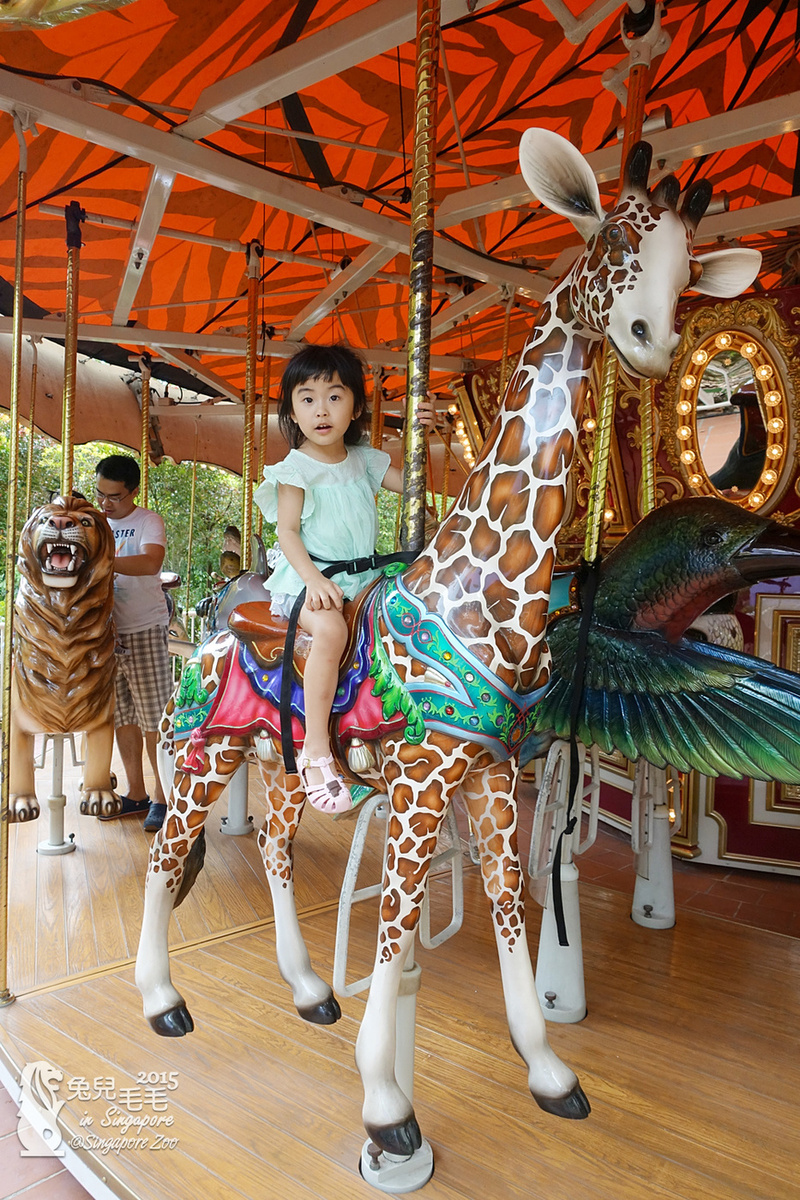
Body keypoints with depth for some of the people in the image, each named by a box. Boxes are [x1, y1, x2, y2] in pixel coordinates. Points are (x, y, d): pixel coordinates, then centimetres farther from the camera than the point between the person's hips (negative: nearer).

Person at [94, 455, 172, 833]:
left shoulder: (148, 521, -7)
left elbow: (150, 563, -25)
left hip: (145, 630, -6)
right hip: (106, 631, 6)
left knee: (154, 717, -2)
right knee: (122, 717, 11)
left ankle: (162, 797, 8)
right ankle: (136, 794, 22)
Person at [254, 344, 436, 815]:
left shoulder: (365, 460, 12)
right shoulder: (295, 470, -4)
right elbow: (288, 532, -8)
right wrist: (313, 579, -23)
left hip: (363, 578, 6)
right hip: (309, 579, -6)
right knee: (331, 629, -36)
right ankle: (316, 750, -30)